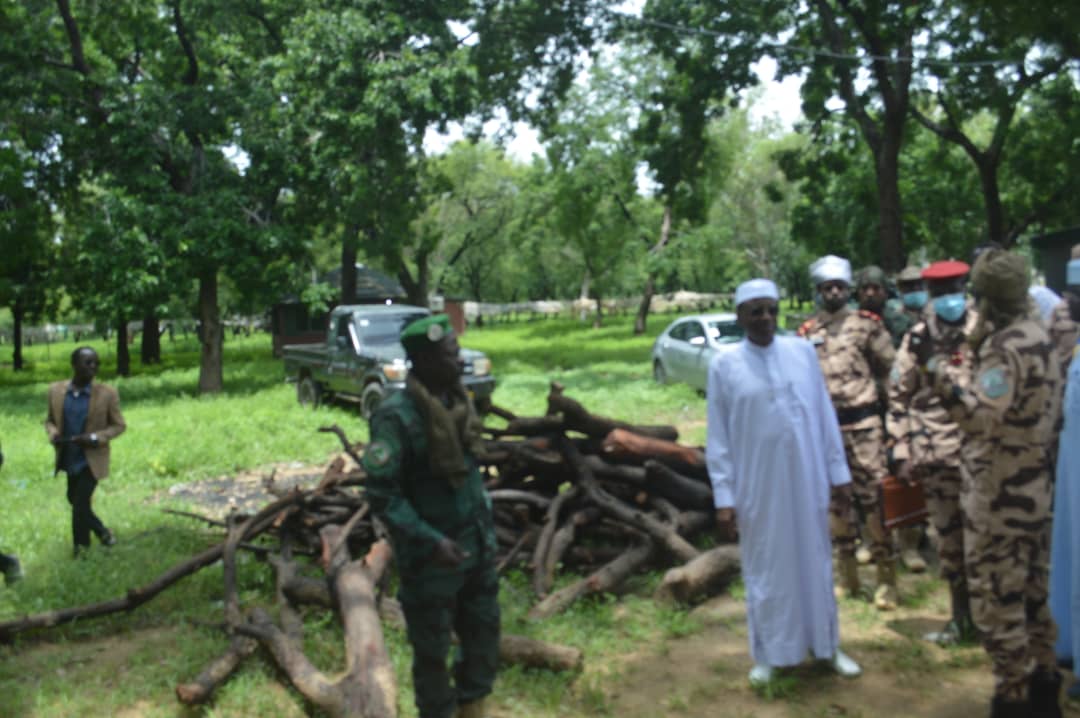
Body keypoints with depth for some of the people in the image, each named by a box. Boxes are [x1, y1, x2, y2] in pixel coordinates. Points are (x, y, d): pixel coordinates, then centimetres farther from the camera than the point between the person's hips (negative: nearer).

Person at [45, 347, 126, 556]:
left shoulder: (107, 394, -14)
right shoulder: (56, 390, -4)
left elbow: (119, 425, -6)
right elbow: (50, 420, 9)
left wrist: (95, 438, -21)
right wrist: (53, 434, -13)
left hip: (92, 460, -5)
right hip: (69, 459, 5)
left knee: (80, 504, -3)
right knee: (75, 501, 20)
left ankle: (80, 549, 18)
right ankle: (101, 531, 44)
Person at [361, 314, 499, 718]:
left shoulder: (458, 400, 1)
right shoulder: (396, 416, -21)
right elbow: (382, 496, -19)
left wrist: (487, 519, 14)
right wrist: (431, 541, -24)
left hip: (477, 544, 7)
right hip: (430, 554, -7)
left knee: (484, 633, 19)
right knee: (432, 648, 11)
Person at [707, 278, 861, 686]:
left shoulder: (802, 352, 0)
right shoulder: (724, 366, -5)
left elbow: (825, 416, 4)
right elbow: (718, 439, -4)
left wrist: (839, 473, 4)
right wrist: (723, 497, -7)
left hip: (807, 481, 2)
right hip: (758, 486, -2)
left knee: (814, 562, 15)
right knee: (766, 567, 11)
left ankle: (826, 645, 32)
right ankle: (769, 654, 27)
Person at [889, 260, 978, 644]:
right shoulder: (918, 338, 3)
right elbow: (898, 397, 6)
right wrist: (902, 453, 2)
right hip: (937, 454, 1)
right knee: (949, 537, 10)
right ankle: (961, 618, 25)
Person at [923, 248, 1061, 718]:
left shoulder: (1005, 346, -21)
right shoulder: (1035, 335, 10)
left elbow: (980, 413, -28)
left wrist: (937, 367, -23)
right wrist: (951, 369, 11)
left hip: (998, 497, -10)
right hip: (1030, 490, 10)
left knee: (995, 600, 1)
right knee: (1031, 594, 19)